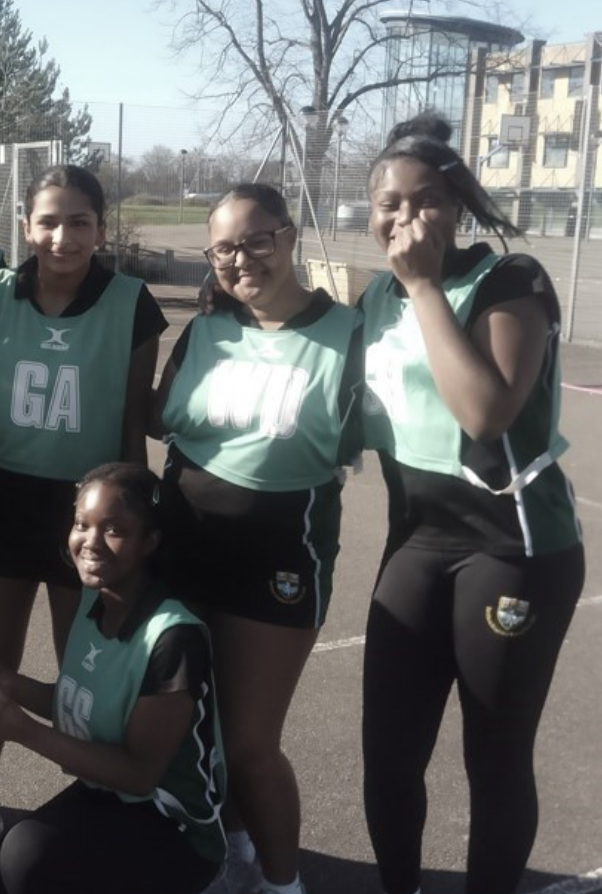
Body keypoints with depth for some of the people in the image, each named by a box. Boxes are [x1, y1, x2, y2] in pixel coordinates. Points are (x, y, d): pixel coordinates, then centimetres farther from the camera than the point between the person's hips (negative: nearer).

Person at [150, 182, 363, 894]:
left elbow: (355, 444, -6)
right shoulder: (203, 332, 4)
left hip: (280, 555, -4)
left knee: (248, 743, 2)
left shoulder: (344, 334, -9)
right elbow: (158, 421, 13)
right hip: (187, 543, 5)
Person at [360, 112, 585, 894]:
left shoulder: (510, 281, -11)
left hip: (515, 547, -6)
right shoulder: (378, 297, 8)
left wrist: (425, 284, -22)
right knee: (388, 747, 9)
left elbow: (486, 410, -28)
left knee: (496, 756, 6)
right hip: (417, 537, 6)